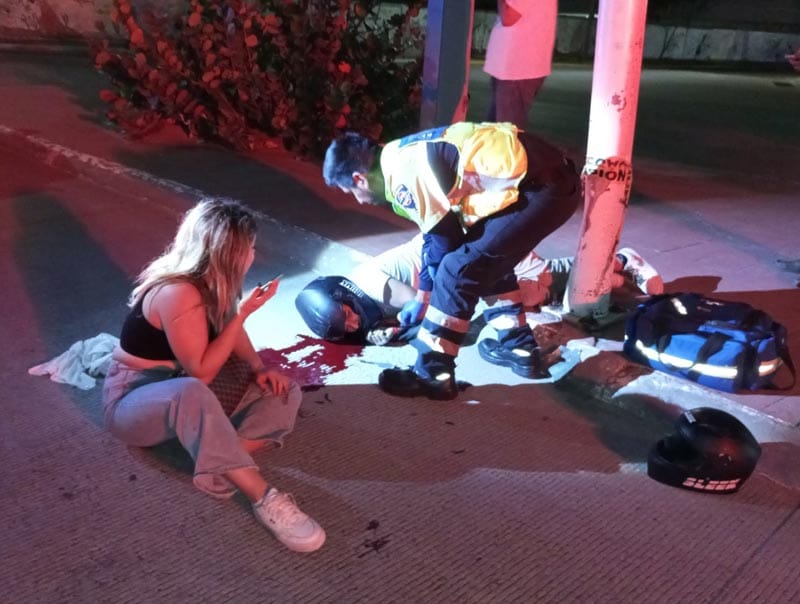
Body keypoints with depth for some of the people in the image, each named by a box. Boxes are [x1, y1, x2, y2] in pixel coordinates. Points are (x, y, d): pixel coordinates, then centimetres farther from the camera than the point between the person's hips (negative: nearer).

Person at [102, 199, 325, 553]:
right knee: (191, 394, -44)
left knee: (283, 393, -7)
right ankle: (264, 498, -40)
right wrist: (244, 312, -28)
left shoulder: (211, 281, -6)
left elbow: (230, 331, 9)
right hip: (132, 398, -8)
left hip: (187, 382, 8)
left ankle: (222, 465, -24)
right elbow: (201, 371, -27)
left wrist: (257, 368, -9)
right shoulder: (178, 294, -30)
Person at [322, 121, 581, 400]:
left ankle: (433, 375, 0)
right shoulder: (402, 157, 18)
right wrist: (423, 297, 34)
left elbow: (445, 243, -6)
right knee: (487, 256, 25)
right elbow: (439, 235, 27)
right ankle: (519, 348, 31)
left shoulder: (403, 173, -12)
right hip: (554, 175, 10)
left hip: (542, 187, -10)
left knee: (459, 268, -8)